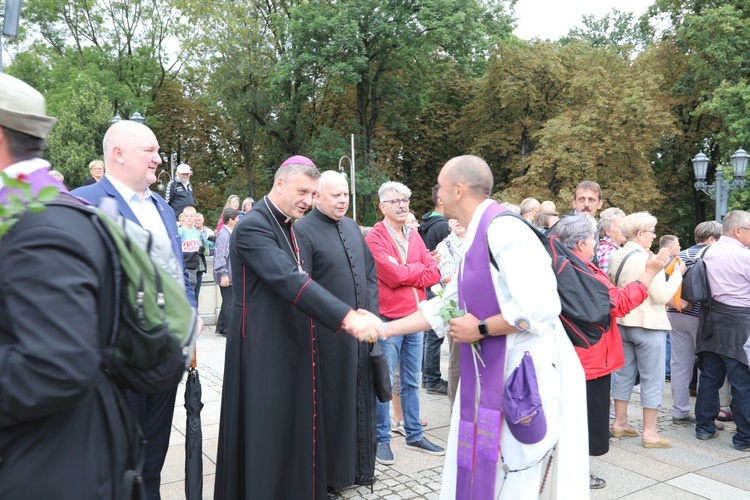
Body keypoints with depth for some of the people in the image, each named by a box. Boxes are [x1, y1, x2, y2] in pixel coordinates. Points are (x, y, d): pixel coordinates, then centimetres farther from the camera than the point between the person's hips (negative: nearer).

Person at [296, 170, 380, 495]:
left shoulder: (352, 227, 11)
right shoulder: (303, 230, -11)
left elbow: (370, 273, 15)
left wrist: (372, 316, 7)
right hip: (327, 335, -6)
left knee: (359, 399, 15)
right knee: (329, 403, 5)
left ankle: (357, 465, 31)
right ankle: (324, 475, 21)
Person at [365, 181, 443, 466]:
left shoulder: (414, 236, 11)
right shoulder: (374, 238, -9)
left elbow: (434, 273, 3)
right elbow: (394, 274, -21)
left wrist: (405, 275, -11)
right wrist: (419, 267, -5)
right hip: (388, 319, -6)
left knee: (412, 382, 15)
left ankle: (414, 435, 27)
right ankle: (382, 439, 16)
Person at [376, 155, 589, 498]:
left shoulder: (503, 229, -19)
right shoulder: (476, 238, 11)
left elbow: (540, 307, -28)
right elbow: (446, 306, 15)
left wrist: (480, 329, -16)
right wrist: (383, 329, 14)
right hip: (491, 370, 9)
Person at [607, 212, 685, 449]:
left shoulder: (615, 256, 5)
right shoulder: (647, 259, -18)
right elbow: (661, 296, -17)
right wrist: (677, 273, -6)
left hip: (623, 322, 8)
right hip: (648, 325, -8)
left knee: (624, 374, 15)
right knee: (652, 379, 2)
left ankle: (619, 423, 24)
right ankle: (649, 432, 7)